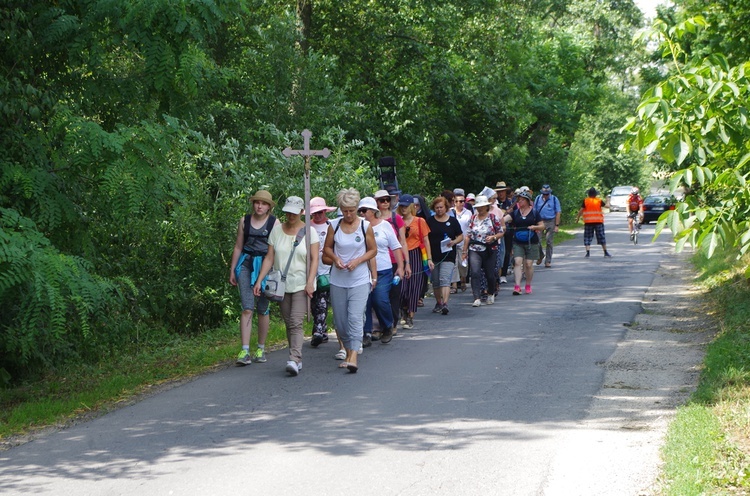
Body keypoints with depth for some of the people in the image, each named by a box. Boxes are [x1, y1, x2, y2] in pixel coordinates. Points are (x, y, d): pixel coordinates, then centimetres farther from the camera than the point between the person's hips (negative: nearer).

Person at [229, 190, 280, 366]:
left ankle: (261, 349, 19)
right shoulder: (244, 221, 8)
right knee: (247, 308, -10)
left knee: (263, 309, 6)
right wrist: (232, 270, 12)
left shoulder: (274, 223, 2)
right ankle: (245, 351, -16)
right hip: (246, 264, 1)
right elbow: (238, 247, 14)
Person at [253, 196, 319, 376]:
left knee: (296, 323, -16)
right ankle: (297, 360, 15)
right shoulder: (276, 230, 7)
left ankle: (294, 360, -25)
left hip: (301, 285, -4)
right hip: (282, 285, 4)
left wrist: (310, 282, -16)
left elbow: (314, 259, -5)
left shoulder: (309, 232, -1)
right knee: (288, 324, 7)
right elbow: (269, 258, 6)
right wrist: (259, 280, -3)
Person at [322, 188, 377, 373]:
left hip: (360, 280, -3)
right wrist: (335, 258, -8)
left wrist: (358, 261, -11)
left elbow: (373, 250, 4)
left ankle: (353, 357, -21)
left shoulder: (365, 226, -3)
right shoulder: (334, 226, 2)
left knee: (355, 317, -15)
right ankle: (348, 351, 25)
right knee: (340, 321, 8)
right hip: (338, 280, 3)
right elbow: (327, 248, 12)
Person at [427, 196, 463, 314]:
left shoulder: (452, 221, 5)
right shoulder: (430, 221, 7)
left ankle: (445, 304, -25)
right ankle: (438, 303, 26)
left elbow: (461, 236, 10)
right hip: (433, 256, 3)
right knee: (435, 282, 10)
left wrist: (454, 242, -11)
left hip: (448, 256, -3)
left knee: (445, 280, -16)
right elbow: (425, 238, 9)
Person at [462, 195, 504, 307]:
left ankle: (491, 294, 35)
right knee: (475, 273, -16)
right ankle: (477, 298, -18)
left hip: (489, 250, -1)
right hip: (474, 250, 1)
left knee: (490, 274, 7)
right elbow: (468, 235, 9)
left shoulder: (493, 218, 0)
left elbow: (501, 232, 4)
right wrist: (464, 251, 6)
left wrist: (493, 237, -16)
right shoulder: (473, 218, 7)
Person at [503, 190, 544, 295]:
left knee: (529, 264, 1)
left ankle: (528, 285, 19)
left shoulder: (534, 213, 3)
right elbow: (505, 218, -9)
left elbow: (542, 226, 7)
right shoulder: (515, 213, 6)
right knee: (517, 262, -12)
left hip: (531, 242, -1)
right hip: (518, 242, 1)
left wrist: (535, 227, -13)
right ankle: (517, 286, -16)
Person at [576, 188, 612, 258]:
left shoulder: (585, 201, -2)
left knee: (587, 237, 4)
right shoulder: (599, 201, 0)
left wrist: (578, 218, 7)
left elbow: (581, 210, -5)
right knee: (601, 237, 8)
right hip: (598, 221, 1)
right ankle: (605, 252, 11)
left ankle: (588, 252, -9)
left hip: (588, 222, -1)